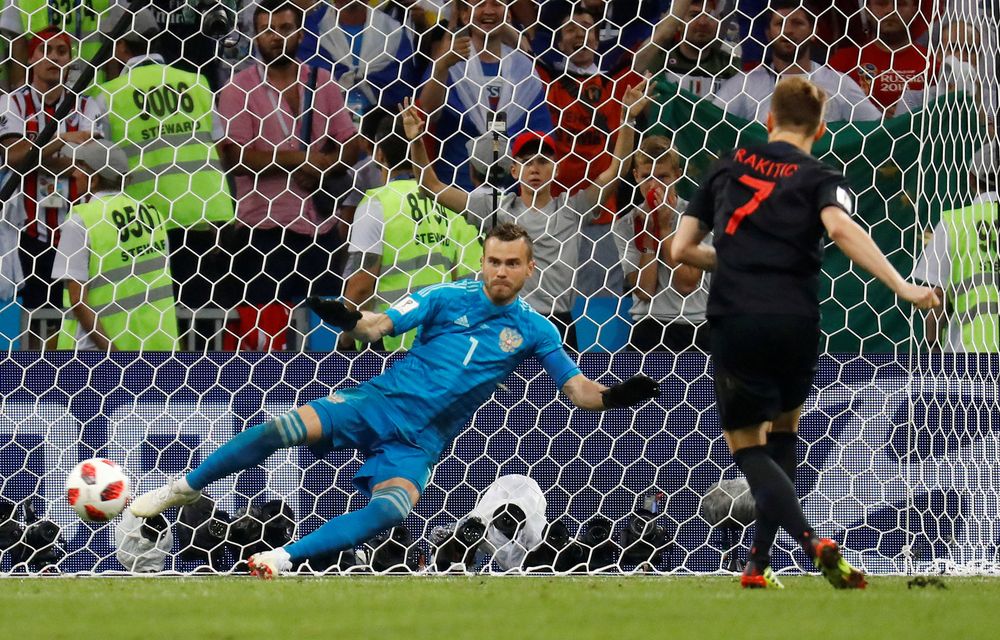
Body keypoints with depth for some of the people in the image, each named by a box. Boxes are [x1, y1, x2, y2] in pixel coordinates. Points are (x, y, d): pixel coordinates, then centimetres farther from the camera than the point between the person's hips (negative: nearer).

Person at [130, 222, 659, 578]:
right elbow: (379, 326, -6)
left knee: (393, 509, -31)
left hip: (418, 442, 0)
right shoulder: (448, 297, 1)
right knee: (286, 428, -22)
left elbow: (578, 390, 2)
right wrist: (349, 320, -30)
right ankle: (183, 489, -3)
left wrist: (614, 397, -20)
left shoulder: (532, 330, 4)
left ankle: (285, 558, -30)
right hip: (379, 403, 0)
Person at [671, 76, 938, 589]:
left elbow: (682, 249, 15)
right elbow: (840, 227, -17)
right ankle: (759, 562, 19)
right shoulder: (820, 179, 6)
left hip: (736, 320, 0)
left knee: (748, 446, 5)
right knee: (781, 435, 22)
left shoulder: (728, 168, 15)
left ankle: (810, 542, -20)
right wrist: (902, 287, -21)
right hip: (796, 321, 0)